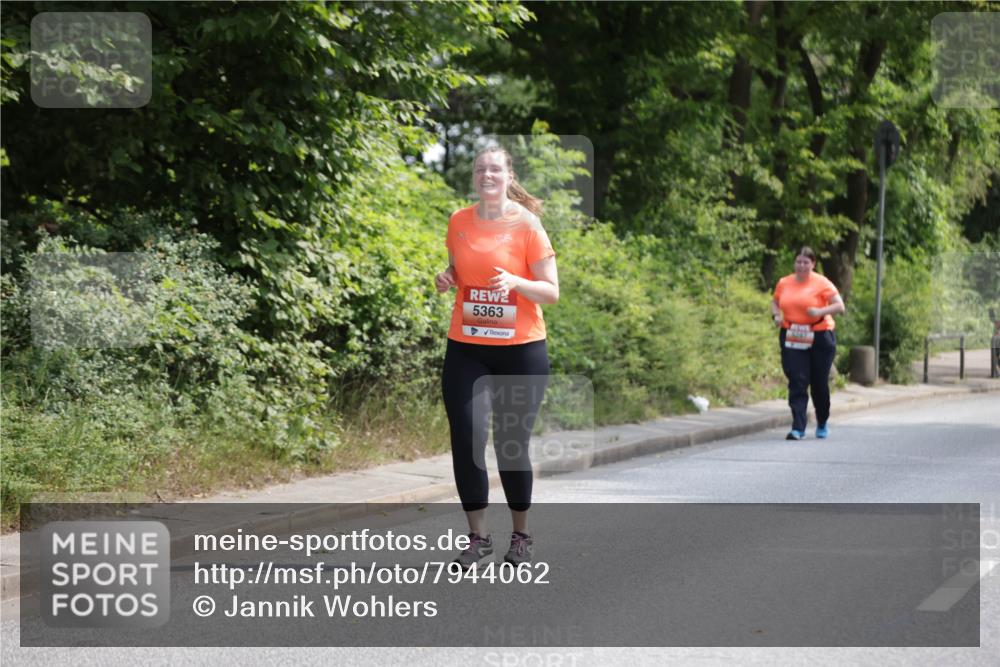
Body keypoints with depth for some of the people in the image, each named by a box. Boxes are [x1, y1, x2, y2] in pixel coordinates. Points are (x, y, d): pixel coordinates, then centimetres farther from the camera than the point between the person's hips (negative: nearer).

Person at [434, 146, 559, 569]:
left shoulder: (527, 224, -6)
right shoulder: (459, 222, 4)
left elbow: (552, 292, -5)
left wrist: (516, 282, -23)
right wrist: (446, 280, -1)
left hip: (521, 351, -3)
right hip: (466, 348, 3)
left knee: (512, 444, 3)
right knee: (466, 437, -6)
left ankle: (521, 535, 20)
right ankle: (478, 536, 6)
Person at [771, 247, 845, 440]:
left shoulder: (822, 283, -4)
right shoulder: (784, 283, 7)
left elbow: (840, 306, -7)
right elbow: (775, 302, 23)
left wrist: (821, 311, -25)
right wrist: (776, 315, 1)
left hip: (819, 339, -2)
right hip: (792, 340, 2)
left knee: (819, 384, 9)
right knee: (797, 383, -8)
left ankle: (822, 424, 31)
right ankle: (798, 428, -11)